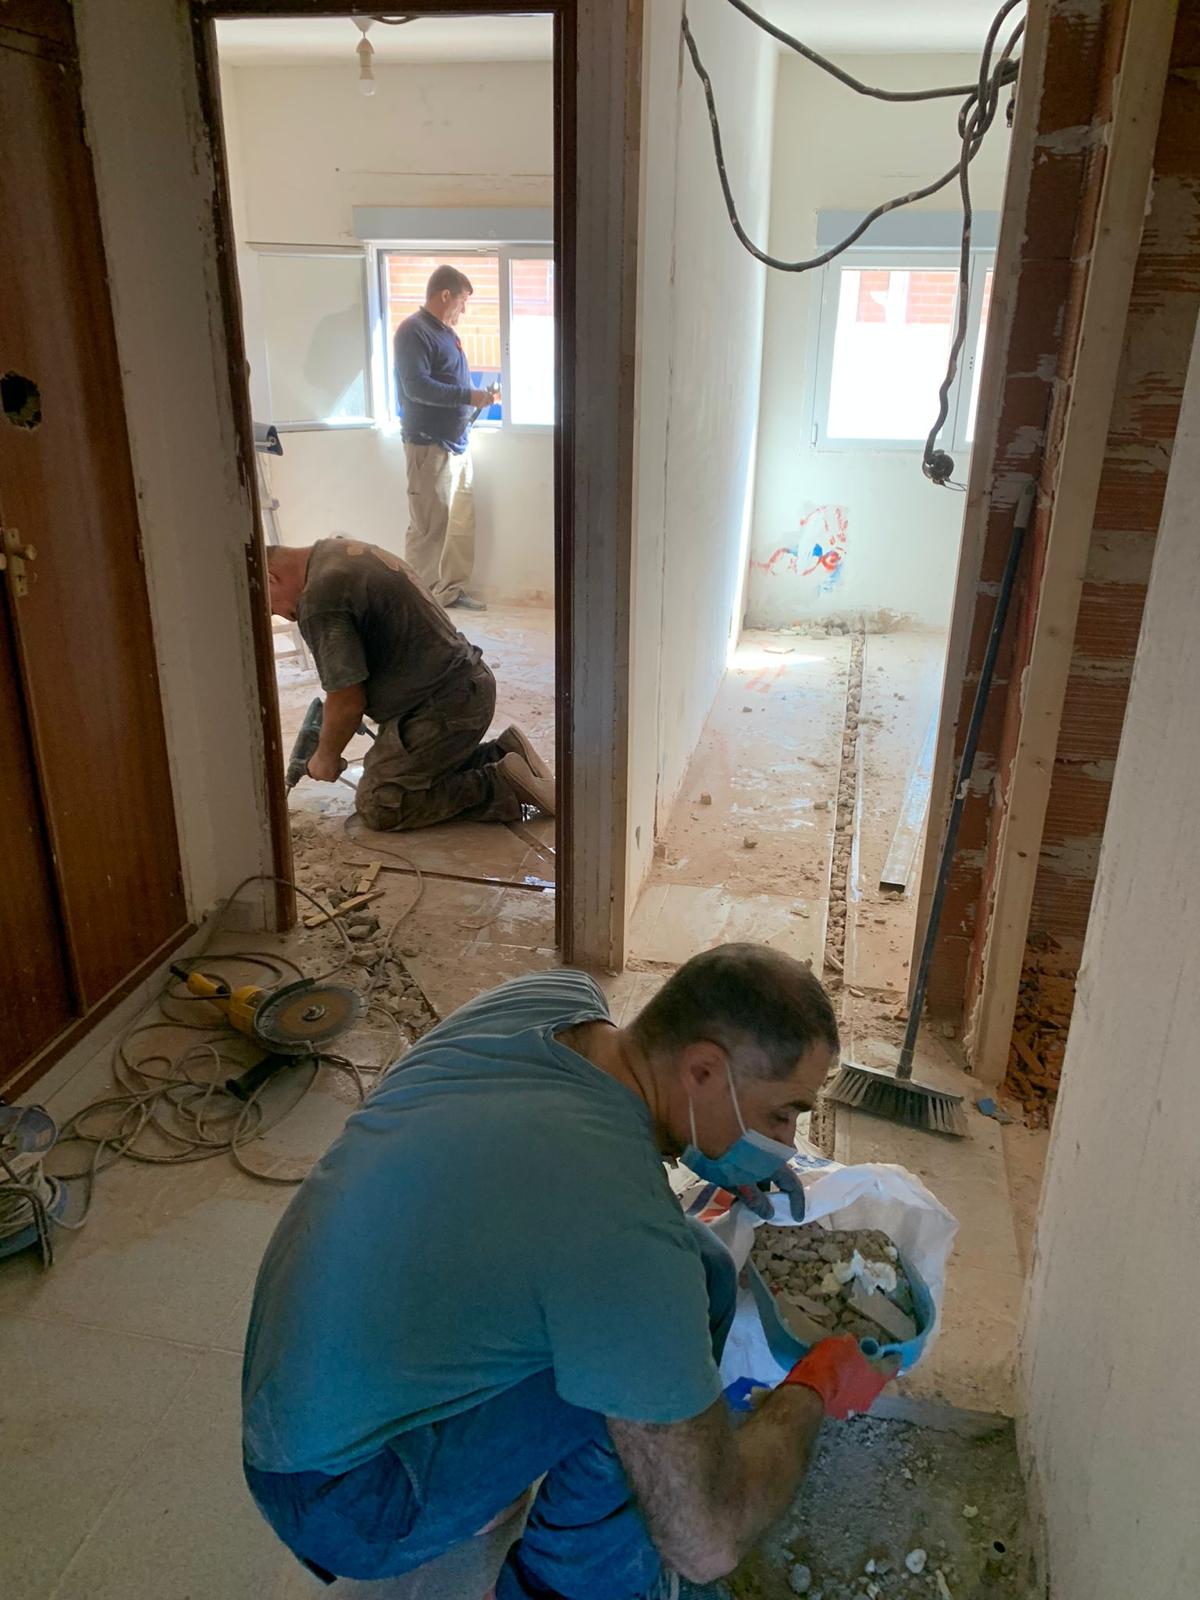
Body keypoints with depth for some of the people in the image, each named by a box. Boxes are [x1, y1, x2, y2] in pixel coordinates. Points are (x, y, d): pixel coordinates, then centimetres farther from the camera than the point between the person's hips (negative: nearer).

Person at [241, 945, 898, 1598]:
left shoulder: (553, 997, -10)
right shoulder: (630, 1236, -32)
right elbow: (708, 1542, -21)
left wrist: (727, 1162, 6)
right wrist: (816, 1389, -3)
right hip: (347, 1502, -8)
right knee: (689, 1282, -18)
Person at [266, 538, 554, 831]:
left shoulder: (320, 600, -20)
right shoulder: (339, 551, 12)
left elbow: (348, 701, -17)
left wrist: (327, 756, 1)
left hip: (444, 707, -10)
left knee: (377, 808, -1)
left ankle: (500, 785, -6)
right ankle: (501, 754, 14)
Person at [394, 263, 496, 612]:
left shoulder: (446, 332, 17)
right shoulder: (413, 331, -13)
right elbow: (416, 386, -23)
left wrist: (478, 395, 12)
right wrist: (468, 396, -22)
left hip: (458, 442, 9)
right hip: (429, 445, -9)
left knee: (462, 521, 12)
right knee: (429, 527, -6)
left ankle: (451, 589, 24)